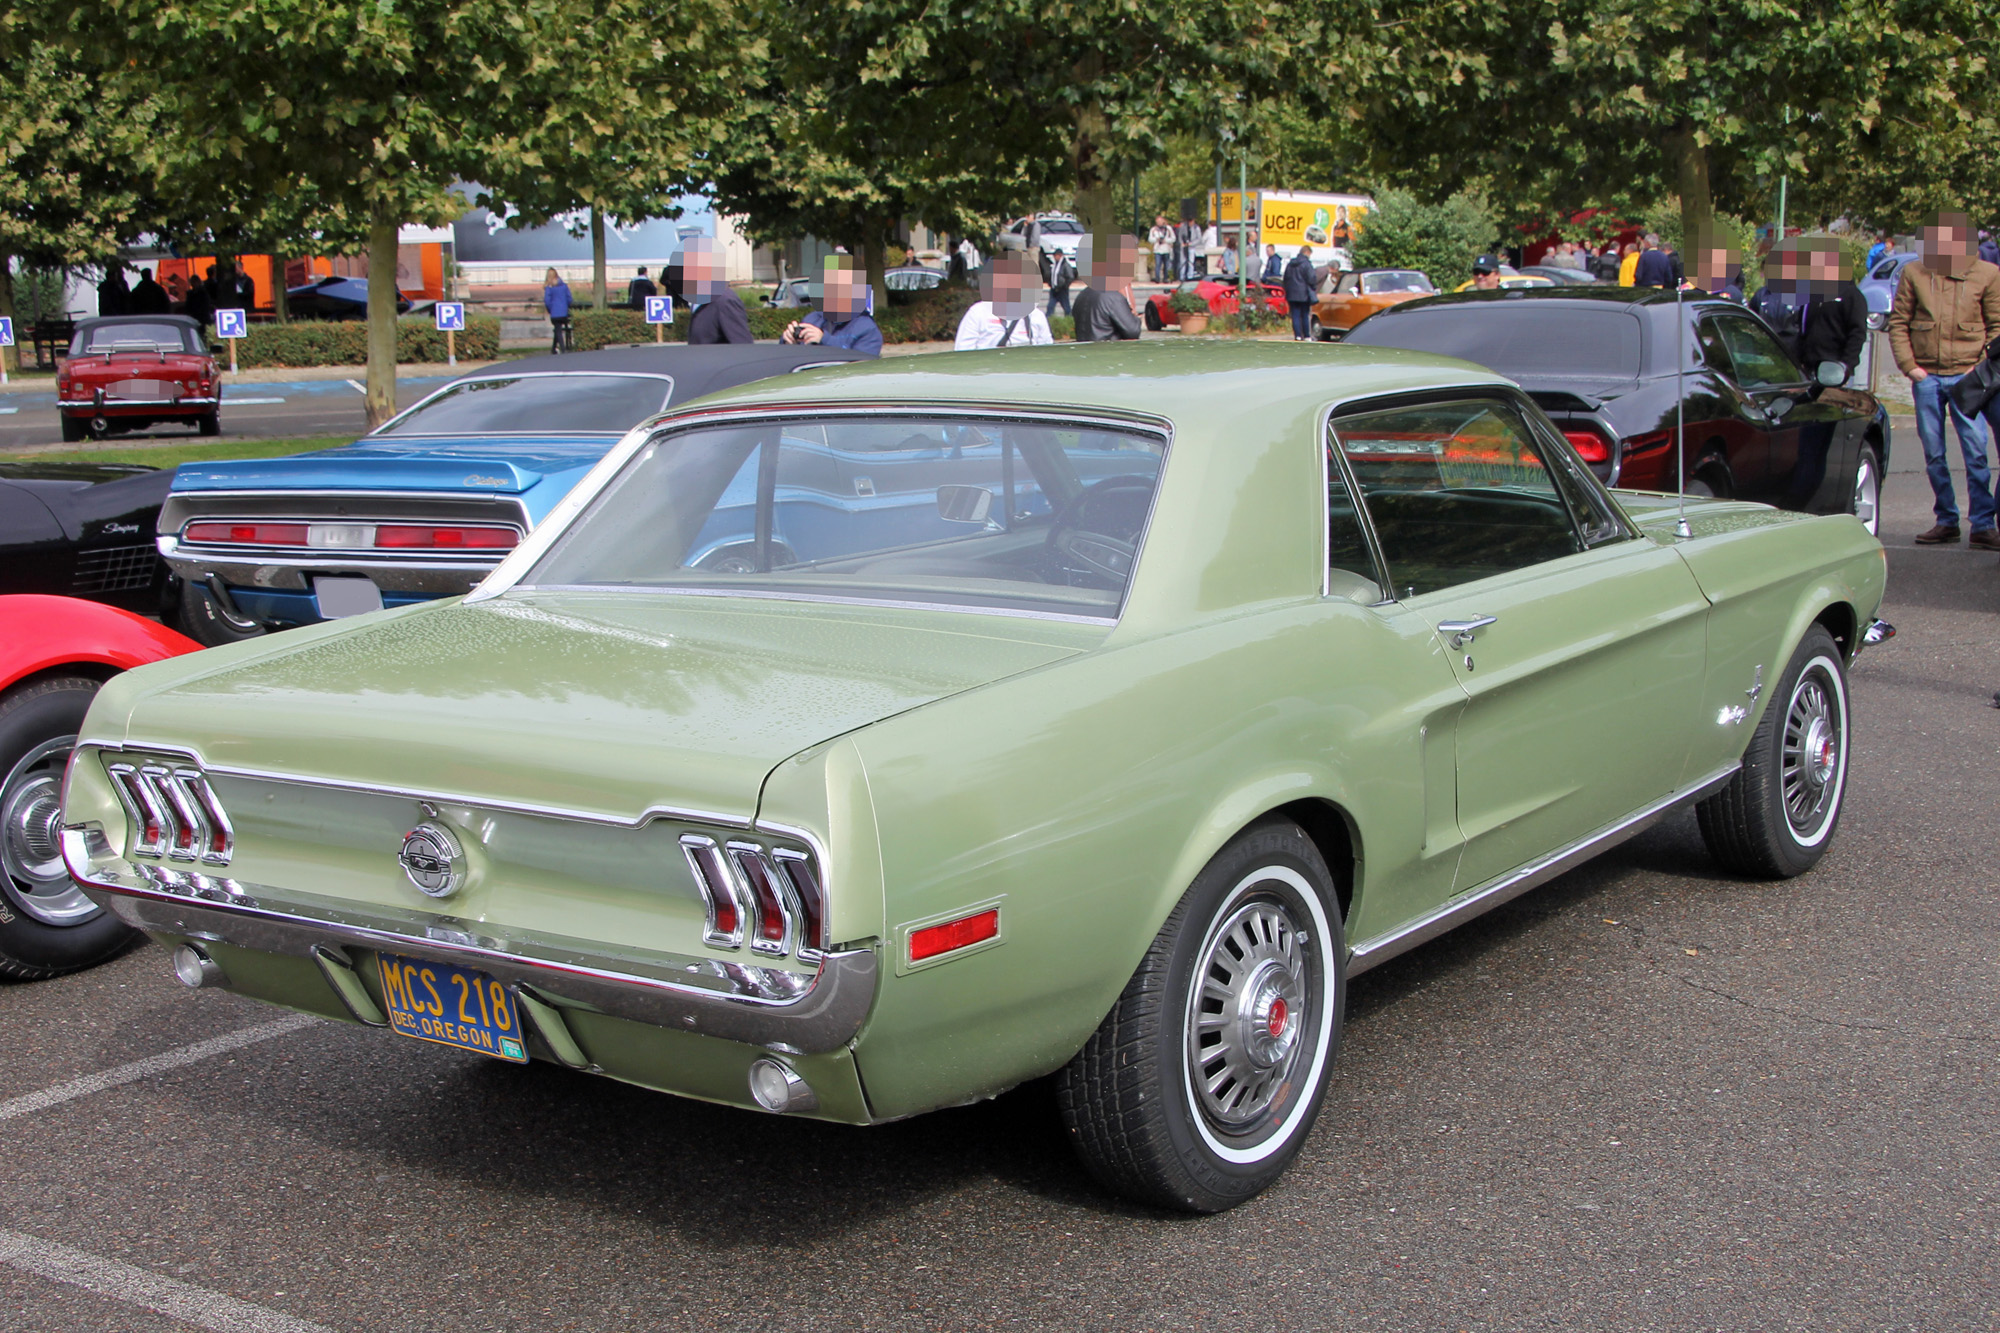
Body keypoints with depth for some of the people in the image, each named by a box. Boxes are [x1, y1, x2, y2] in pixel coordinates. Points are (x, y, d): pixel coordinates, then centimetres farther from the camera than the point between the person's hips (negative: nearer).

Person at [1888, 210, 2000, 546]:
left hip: (1967, 375, -2)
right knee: (1933, 453, 6)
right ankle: (1946, 521, 17)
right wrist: (1908, 365, -2)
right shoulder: (1914, 273, 5)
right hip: (1927, 376, 2)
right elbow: (1897, 321, 7)